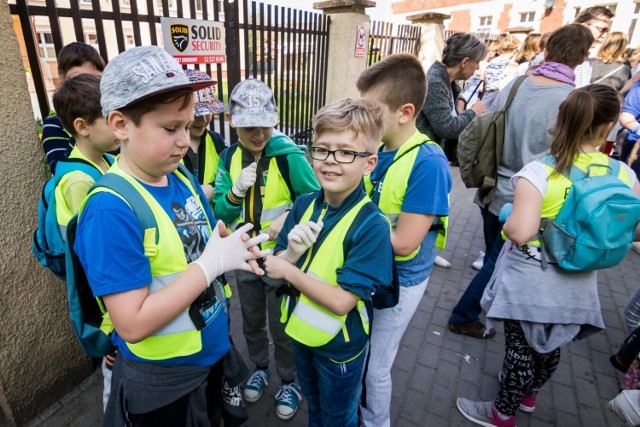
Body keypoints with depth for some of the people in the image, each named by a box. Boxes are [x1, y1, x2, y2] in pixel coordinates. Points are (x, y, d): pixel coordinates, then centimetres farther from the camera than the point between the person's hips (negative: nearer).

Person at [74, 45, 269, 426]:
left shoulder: (183, 179, -5)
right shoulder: (110, 209, -27)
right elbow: (132, 325, -28)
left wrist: (235, 253, -15)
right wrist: (212, 264, -29)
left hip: (211, 351, 6)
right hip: (160, 381, -6)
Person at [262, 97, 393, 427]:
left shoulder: (371, 225, -27)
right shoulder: (303, 205, -11)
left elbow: (342, 301, -28)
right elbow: (278, 266, -5)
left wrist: (287, 270, -22)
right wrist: (293, 251, -27)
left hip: (340, 346, -5)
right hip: (301, 330, 5)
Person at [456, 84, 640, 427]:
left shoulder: (539, 171, -24)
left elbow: (520, 232, -33)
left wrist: (507, 221, -12)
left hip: (530, 281, -5)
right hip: (577, 283, 5)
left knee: (520, 347, 14)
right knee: (550, 345, 27)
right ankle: (529, 395, 54)